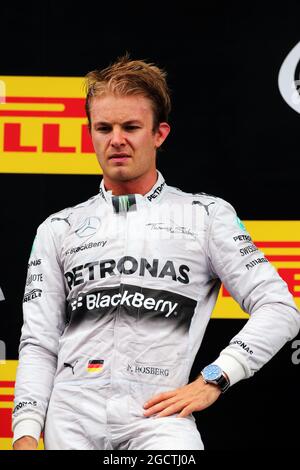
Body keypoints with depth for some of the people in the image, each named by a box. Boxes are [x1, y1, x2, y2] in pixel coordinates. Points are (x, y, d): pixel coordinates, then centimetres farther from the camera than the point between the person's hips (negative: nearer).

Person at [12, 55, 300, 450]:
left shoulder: (207, 214, 13)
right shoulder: (58, 229, 19)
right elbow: (38, 344, 14)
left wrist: (214, 380, -4)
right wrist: (26, 434, 1)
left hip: (157, 414, -3)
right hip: (72, 415, 3)